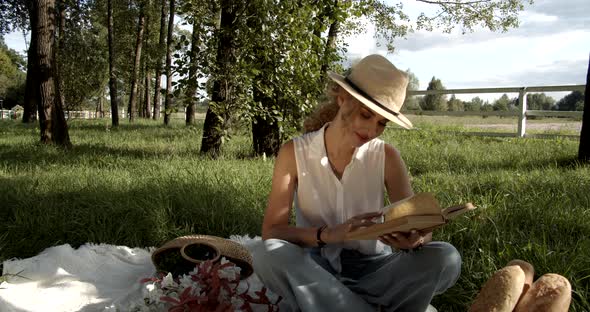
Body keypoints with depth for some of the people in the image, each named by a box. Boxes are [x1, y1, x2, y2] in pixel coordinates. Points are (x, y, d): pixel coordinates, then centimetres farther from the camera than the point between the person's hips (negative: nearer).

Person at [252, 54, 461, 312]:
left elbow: (416, 225, -7)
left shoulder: (387, 157, -5)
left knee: (446, 258, -23)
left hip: (371, 267, 1)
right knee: (267, 255, -33)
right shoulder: (294, 153, -9)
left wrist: (414, 239, -32)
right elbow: (271, 232, -14)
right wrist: (328, 234, -32)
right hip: (315, 269, -1)